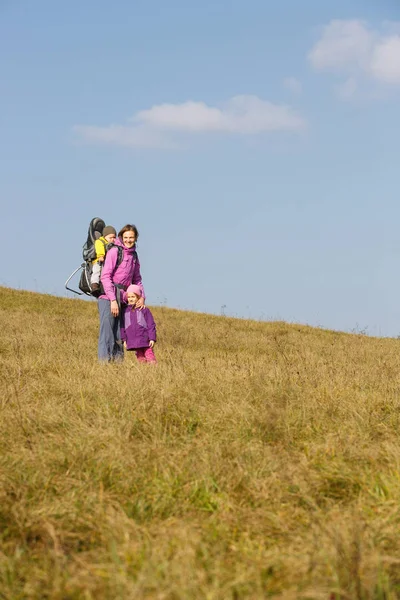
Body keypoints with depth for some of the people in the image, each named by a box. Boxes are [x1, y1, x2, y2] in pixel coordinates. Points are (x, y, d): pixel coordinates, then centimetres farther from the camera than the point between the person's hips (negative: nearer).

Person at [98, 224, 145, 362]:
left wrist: (142, 296, 6)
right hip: (108, 297, -7)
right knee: (107, 331, -11)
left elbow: (136, 278, 22)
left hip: (122, 298, 7)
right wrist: (113, 300, -19)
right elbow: (105, 276, -14)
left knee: (119, 334, 11)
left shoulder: (134, 255, 14)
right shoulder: (114, 251, -8)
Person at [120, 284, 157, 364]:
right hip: (133, 341, 3)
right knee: (140, 357, 6)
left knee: (149, 356, -5)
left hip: (145, 339, -3)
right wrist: (124, 339, 7)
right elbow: (122, 326, 12)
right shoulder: (125, 311, 8)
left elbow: (151, 325, -1)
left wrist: (152, 338, -7)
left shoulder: (144, 310, 0)